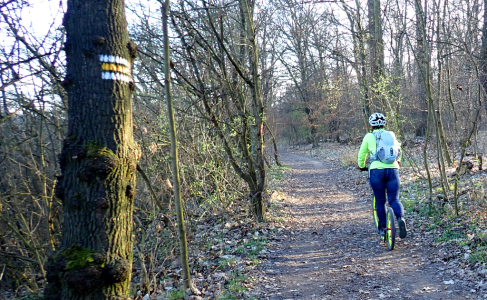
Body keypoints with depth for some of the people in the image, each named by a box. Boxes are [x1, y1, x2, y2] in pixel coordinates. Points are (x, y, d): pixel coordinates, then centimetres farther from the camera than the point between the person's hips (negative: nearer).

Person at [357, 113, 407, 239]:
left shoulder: (369, 136, 8)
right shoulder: (391, 135, 15)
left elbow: (362, 154, 17)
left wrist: (361, 166, 35)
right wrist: (398, 162, 46)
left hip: (376, 170, -2)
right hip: (393, 169, 2)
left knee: (380, 201, 10)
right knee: (394, 199, 6)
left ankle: (383, 228, 16)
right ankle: (401, 218, -21)